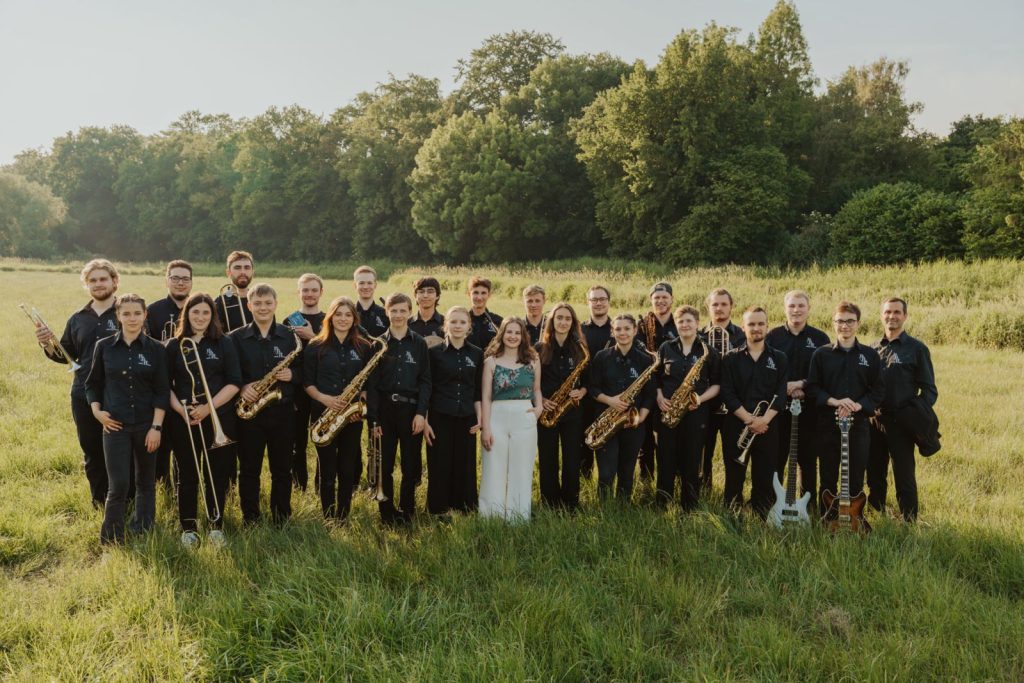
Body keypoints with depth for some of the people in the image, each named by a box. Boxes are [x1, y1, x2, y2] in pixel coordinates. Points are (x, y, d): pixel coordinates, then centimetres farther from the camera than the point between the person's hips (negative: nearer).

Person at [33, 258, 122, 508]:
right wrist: (48, 345, -4)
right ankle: (100, 504, 29)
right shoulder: (77, 319, 12)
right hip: (84, 397, 5)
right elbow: (65, 355, 16)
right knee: (92, 454, 15)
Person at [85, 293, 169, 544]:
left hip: (146, 425, 1)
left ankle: (143, 531, 28)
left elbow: (162, 391, -3)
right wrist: (96, 410, -5)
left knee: (145, 481, 13)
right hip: (115, 424, 0)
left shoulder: (156, 349, -2)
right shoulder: (104, 346, 0)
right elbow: (93, 384, 10)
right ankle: (111, 540, 12)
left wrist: (156, 427, -8)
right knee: (118, 485, -4)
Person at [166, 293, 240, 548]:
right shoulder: (174, 345, 4)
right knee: (187, 476, 7)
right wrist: (180, 409, -13)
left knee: (217, 476, 6)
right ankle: (188, 528, 21)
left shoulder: (224, 344, 1)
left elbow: (234, 383, -5)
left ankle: (216, 525, 21)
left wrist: (209, 407, -15)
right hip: (184, 421, 0)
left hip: (220, 420, 0)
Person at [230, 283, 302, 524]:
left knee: (282, 468, 9)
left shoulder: (289, 336, 4)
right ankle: (250, 519, 21)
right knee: (249, 469, 8)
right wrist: (241, 387, -17)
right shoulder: (237, 338, 1)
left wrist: (292, 375, -13)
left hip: (282, 411, 1)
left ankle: (282, 517, 23)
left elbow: (302, 371, 7)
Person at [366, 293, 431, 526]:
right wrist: (373, 418, -6)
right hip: (384, 409, 0)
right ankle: (387, 514, 18)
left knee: (411, 465, 6)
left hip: (411, 410, 0)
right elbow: (372, 383, 1)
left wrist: (421, 412, -9)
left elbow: (425, 380, 2)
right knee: (383, 465, 5)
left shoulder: (419, 343, 3)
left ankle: (406, 512, 21)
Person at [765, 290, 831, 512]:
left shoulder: (820, 338, 5)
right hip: (778, 407, 0)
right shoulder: (773, 336, 4)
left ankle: (809, 507, 17)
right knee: (776, 458, 3)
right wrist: (784, 389, -12)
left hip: (809, 408, 0)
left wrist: (802, 385, -13)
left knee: (808, 459, 7)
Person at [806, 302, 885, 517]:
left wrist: (857, 406, -13)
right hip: (828, 424, -1)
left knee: (856, 479, 6)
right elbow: (812, 387, 0)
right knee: (828, 478, 6)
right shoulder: (821, 354, 2)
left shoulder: (870, 355, 5)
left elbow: (879, 390, 3)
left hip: (859, 425, 1)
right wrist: (834, 401, -16)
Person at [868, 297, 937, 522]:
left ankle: (910, 523, 10)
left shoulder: (916, 348, -2)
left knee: (904, 477, 0)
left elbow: (929, 389, -1)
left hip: (901, 423, -4)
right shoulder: (873, 349, 10)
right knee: (874, 475, 12)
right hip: (874, 422, 4)